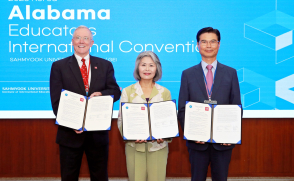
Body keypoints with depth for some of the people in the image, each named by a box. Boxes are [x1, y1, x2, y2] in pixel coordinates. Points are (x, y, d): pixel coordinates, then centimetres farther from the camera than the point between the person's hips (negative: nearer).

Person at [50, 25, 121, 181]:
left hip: (98, 133, 1)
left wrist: (101, 95, -18)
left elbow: (116, 91, 4)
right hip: (70, 133, -1)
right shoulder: (59, 66, 3)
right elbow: (56, 100, -4)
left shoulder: (105, 65, 8)